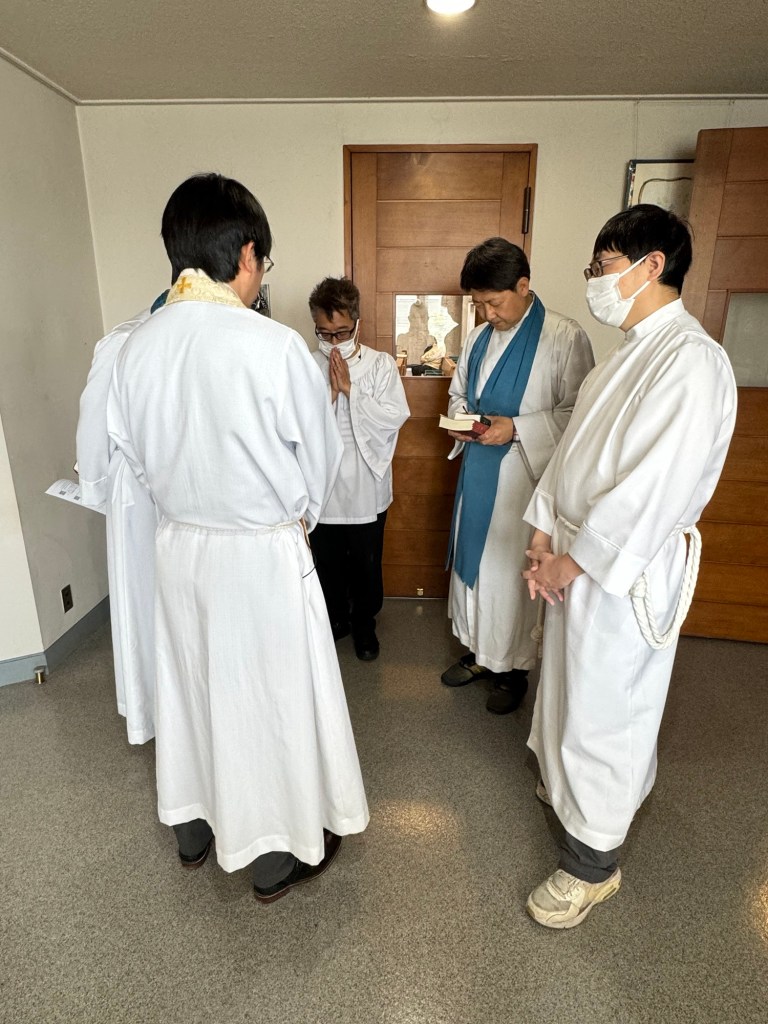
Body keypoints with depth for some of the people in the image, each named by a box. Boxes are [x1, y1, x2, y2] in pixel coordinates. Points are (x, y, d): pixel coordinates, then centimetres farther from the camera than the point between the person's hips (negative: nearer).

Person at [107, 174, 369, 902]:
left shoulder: (138, 344, -4)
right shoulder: (274, 345, -20)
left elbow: (132, 452, 6)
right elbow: (320, 456, -9)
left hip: (177, 543, 6)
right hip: (262, 552, -5)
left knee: (190, 685, 23)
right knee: (272, 698, 12)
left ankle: (194, 825, 47)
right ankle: (279, 852, 34)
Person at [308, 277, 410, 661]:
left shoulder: (381, 364, -4)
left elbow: (395, 417, -15)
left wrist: (350, 388, -17)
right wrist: (330, 391, -19)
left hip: (366, 487, -1)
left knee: (366, 563, 13)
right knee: (327, 561, 17)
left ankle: (364, 623, 36)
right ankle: (335, 618, 40)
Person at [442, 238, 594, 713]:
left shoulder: (566, 337, -12)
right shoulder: (478, 339, 9)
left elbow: (578, 412, -13)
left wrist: (516, 428, -21)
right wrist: (462, 418, -2)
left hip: (526, 476, -6)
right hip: (479, 471, 7)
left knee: (513, 570, 4)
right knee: (473, 559, 15)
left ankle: (513, 667, 27)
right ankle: (480, 652, 37)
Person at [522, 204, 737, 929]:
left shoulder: (692, 360, -19)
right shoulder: (631, 351, 12)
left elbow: (655, 487, -26)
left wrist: (574, 560, -18)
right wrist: (545, 532, 2)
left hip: (625, 570, -9)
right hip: (579, 553, 9)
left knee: (605, 709, 6)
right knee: (571, 686, 24)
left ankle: (592, 860, 27)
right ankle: (566, 781, 50)